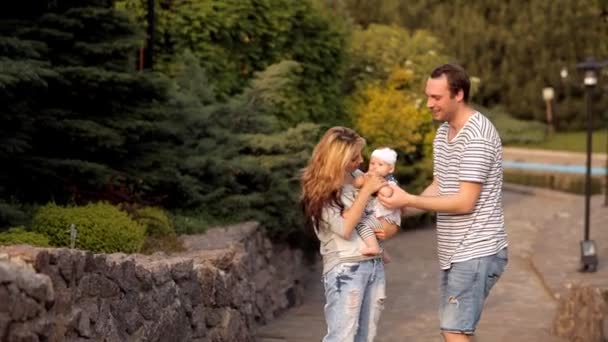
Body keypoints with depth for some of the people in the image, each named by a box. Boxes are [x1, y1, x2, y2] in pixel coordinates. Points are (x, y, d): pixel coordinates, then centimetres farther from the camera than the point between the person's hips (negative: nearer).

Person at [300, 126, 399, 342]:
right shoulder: (320, 191, -7)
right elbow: (345, 228, -18)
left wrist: (389, 227, -4)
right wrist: (366, 190, -14)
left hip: (374, 264, 7)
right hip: (344, 268, -7)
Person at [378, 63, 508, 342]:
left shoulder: (477, 137, -18)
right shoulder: (442, 133, 11)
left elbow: (464, 202, -21)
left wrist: (408, 200, -19)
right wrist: (397, 214, 0)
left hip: (476, 252, -9)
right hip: (454, 252, 9)